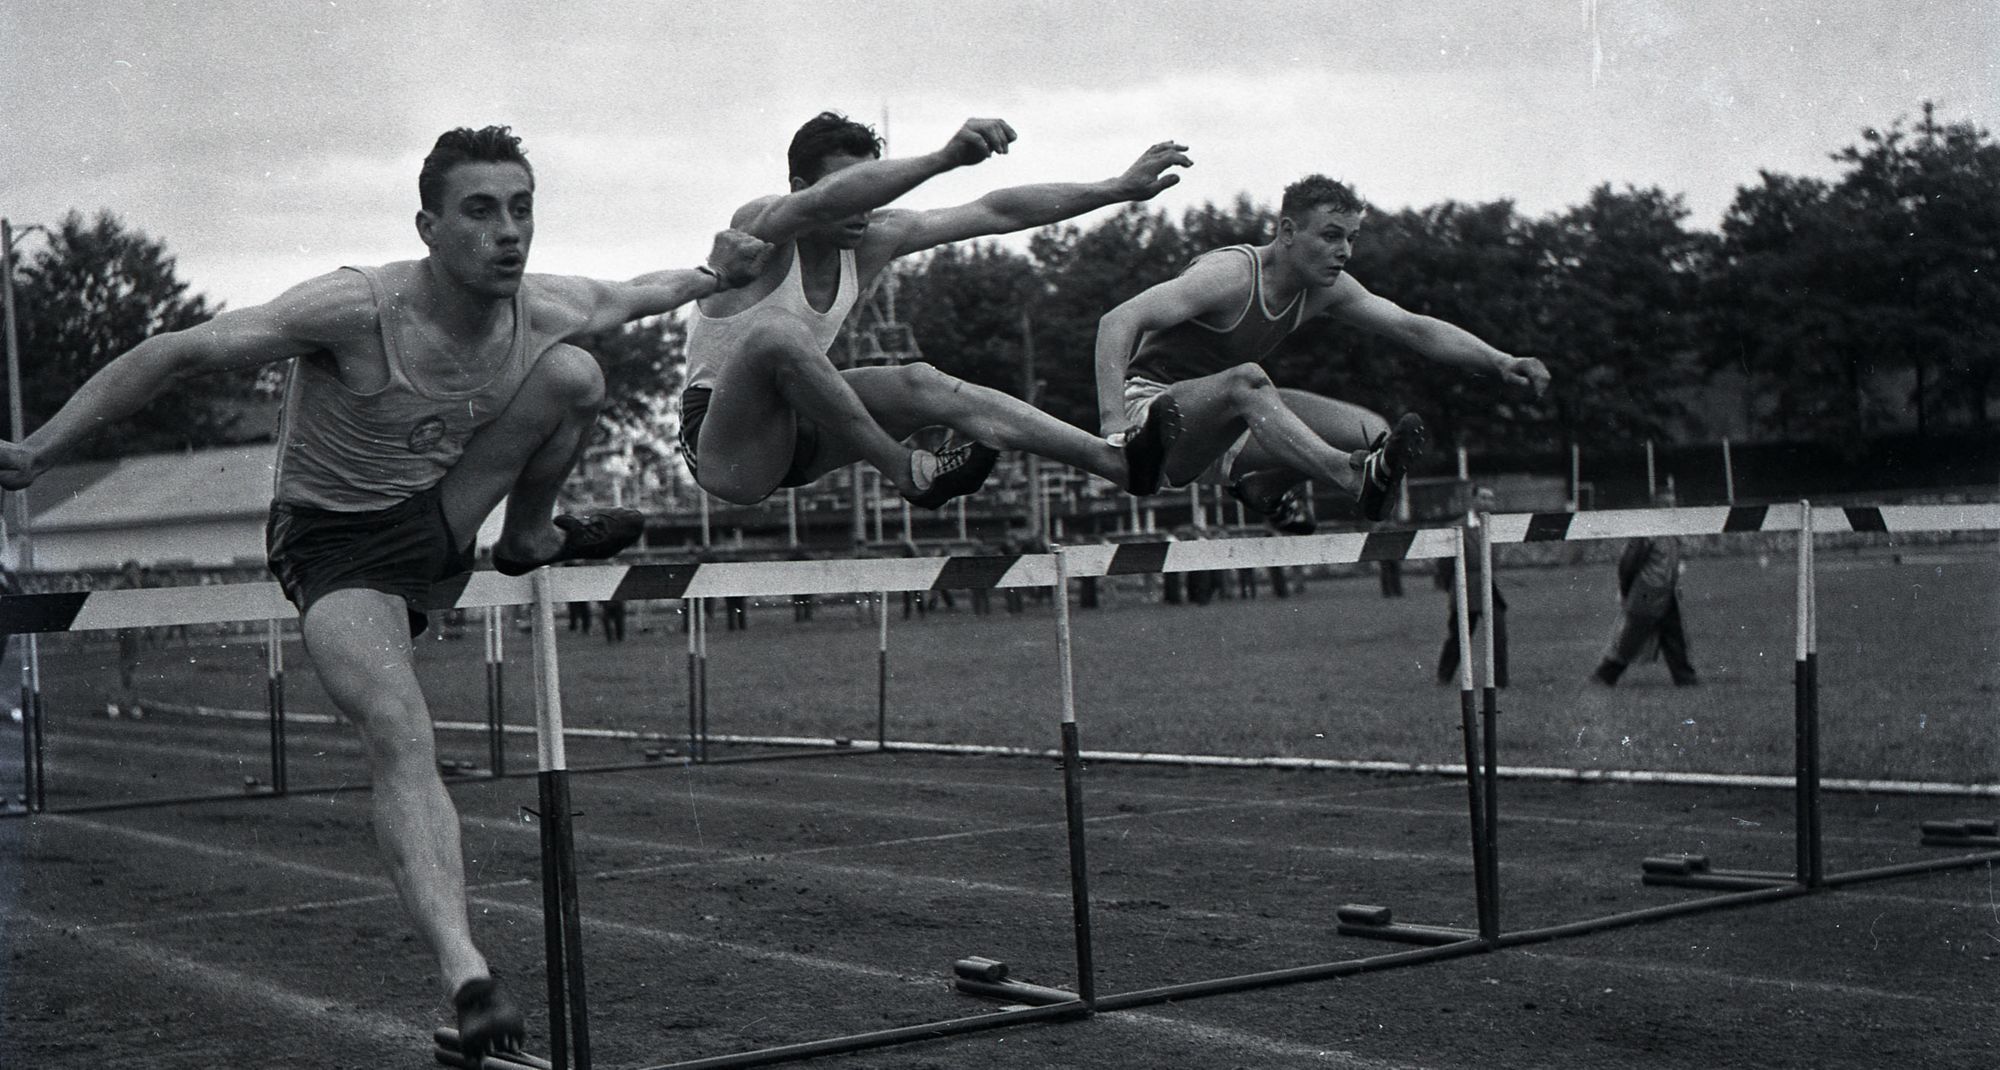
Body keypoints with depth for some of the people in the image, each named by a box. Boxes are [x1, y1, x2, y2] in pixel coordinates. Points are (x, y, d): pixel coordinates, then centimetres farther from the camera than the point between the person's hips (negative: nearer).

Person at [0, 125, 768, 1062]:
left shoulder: (544, 311, -12)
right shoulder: (354, 308, -29)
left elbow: (626, 294, 13)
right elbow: (179, 354, -30)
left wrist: (715, 275, 17)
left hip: (438, 518, 5)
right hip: (335, 546, -5)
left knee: (576, 374, -12)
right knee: (398, 733, -29)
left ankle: (531, 538, 11)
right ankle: (465, 977, -37)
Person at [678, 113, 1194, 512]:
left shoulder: (874, 240, 1)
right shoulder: (760, 227, -18)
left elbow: (995, 212, 1)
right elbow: (825, 201, -41)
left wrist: (1120, 189, -1)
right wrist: (945, 158, -55)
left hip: (795, 434, 7)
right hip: (720, 448, -7)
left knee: (922, 385, -13)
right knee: (776, 330, -34)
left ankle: (1121, 463, -18)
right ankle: (907, 472, -24)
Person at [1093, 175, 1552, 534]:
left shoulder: (1325, 290, -1)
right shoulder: (1230, 275, -24)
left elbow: (1414, 328, 0)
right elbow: (1117, 322, -32)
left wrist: (1499, 362, -14)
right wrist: (1113, 423, -44)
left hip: (1213, 426, 8)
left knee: (1371, 432, -6)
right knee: (1247, 379, -40)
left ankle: (1260, 480, 10)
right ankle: (1356, 476, -47)